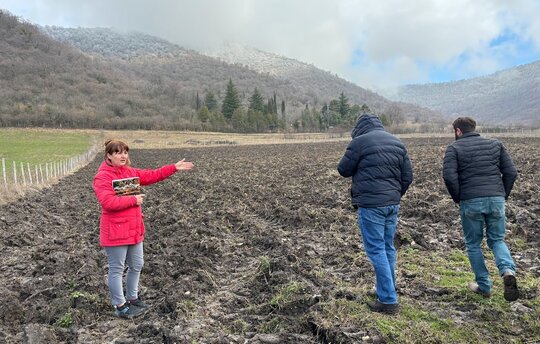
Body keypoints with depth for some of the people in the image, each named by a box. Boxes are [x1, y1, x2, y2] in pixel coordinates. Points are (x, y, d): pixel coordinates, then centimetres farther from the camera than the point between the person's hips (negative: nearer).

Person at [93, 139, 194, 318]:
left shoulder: (131, 172, 9)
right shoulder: (102, 177, -15)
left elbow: (152, 175, 11)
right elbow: (108, 202, -26)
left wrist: (174, 168, 5)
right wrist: (133, 199, -18)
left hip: (134, 229, 8)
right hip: (116, 231, -8)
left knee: (136, 265, 18)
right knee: (116, 269, 6)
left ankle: (132, 298, 36)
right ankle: (120, 306, 20)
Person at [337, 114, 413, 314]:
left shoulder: (360, 141, -8)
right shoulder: (397, 142, 12)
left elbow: (344, 170, -2)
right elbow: (408, 176, 11)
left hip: (370, 205, -7)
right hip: (392, 204, 7)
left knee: (376, 250, -1)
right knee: (388, 248, 17)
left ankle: (388, 301, 3)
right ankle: (387, 291, 29)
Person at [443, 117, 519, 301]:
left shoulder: (454, 148, 1)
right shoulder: (495, 144, 12)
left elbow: (449, 176, -13)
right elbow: (511, 172, 6)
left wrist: (458, 198, 1)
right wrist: (503, 195, 15)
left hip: (471, 202, -3)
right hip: (496, 200, 3)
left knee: (473, 245, 13)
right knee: (497, 239, 18)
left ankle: (484, 286, 19)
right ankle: (508, 270, -9)